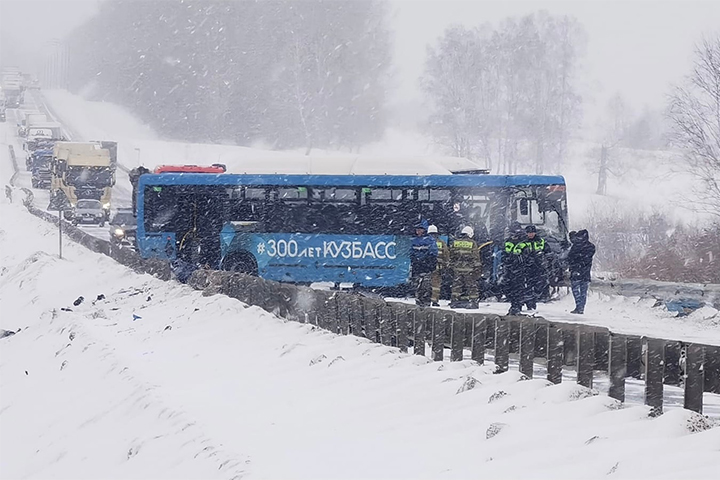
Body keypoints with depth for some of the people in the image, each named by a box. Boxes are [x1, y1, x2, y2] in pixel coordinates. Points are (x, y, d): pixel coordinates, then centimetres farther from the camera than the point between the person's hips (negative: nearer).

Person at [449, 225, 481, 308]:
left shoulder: (455, 242, 7)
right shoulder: (473, 243, -4)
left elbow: (451, 256, 10)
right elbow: (476, 257, -4)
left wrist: (451, 266, 16)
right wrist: (477, 268, 1)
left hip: (457, 268, 3)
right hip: (469, 269, -3)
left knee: (456, 285, 8)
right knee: (471, 286, 4)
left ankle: (454, 301, 5)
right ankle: (473, 302, 3)